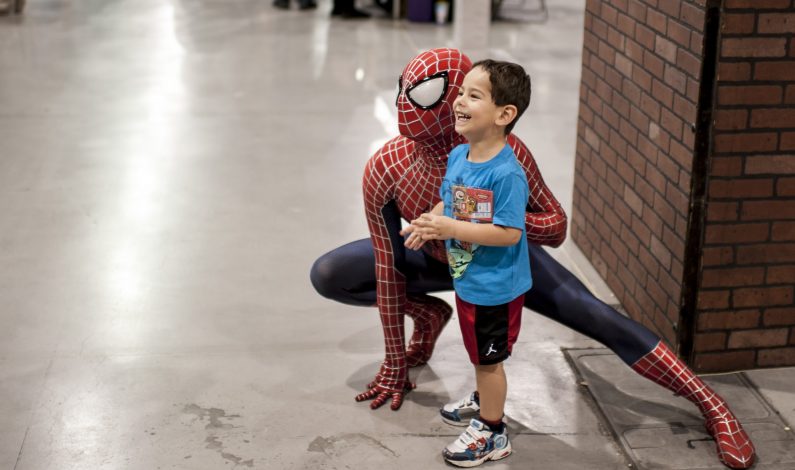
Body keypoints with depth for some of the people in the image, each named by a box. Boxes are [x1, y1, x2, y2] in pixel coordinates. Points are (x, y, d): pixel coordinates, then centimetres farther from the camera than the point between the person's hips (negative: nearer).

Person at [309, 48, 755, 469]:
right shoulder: (385, 169, -31)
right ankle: (429, 314, 10)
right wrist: (395, 362, -15)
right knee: (327, 276, -11)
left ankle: (713, 405, -11)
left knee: (598, 317, -20)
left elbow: (557, 228, -21)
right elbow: (387, 269, -22)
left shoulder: (505, 152, -35)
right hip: (435, 257, 3)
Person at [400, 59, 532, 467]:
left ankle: (492, 434, 27)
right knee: (479, 354, 26)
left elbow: (510, 233, -29)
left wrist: (453, 229, -31)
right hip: (466, 279, 7)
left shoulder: (506, 173, -28)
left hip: (495, 287, -7)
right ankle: (486, 405, 49)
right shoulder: (458, 156, -2)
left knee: (488, 358, 9)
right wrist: (429, 222, -8)